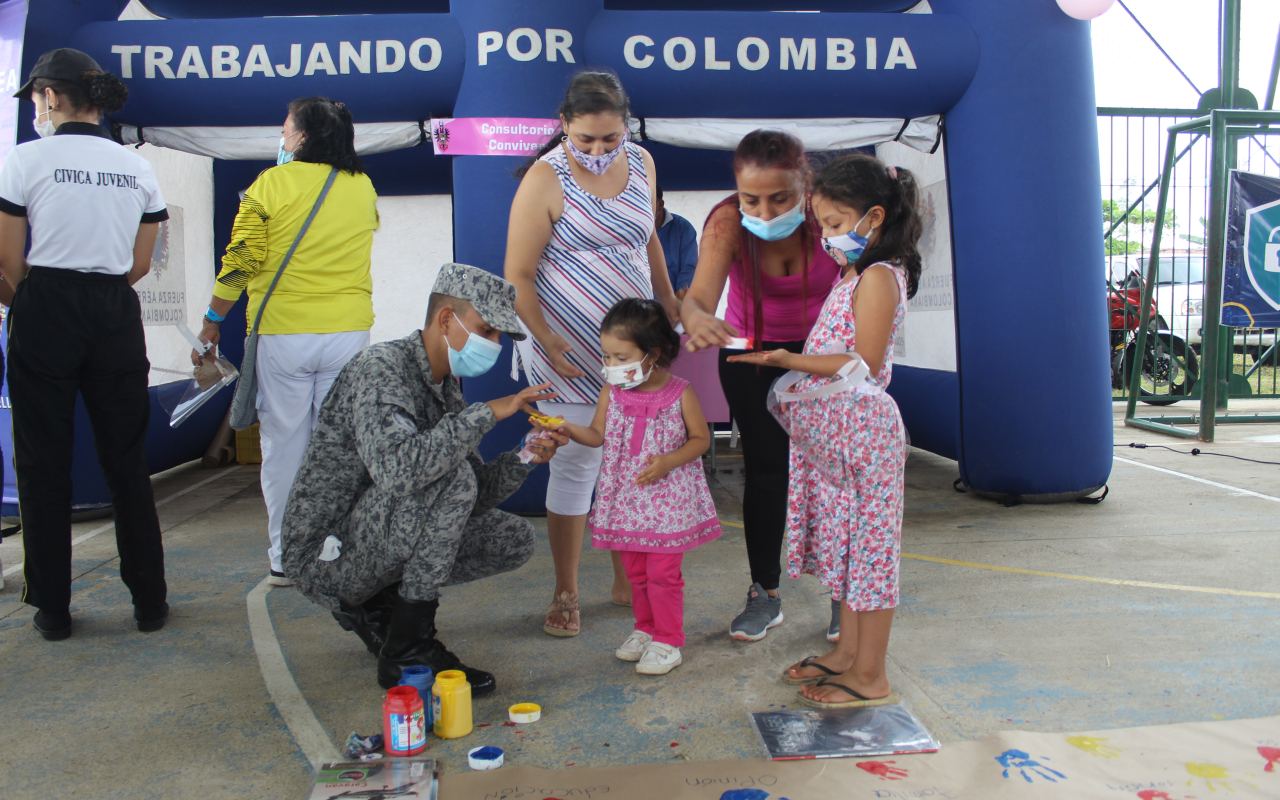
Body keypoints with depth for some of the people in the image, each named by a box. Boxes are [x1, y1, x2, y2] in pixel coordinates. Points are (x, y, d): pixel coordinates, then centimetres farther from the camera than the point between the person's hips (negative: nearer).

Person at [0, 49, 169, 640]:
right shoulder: (138, 168, 7)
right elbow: (139, 265, 9)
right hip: (116, 318, 4)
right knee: (126, 461, 10)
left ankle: (52, 609, 15)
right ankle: (150, 602, 16)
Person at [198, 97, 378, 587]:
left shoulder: (271, 184, -5)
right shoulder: (363, 188, 5)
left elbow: (240, 261, -5)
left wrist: (213, 320, 6)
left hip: (283, 333, -3)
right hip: (349, 331, 3)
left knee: (284, 445, 7)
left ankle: (286, 560, 14)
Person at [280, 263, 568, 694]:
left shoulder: (447, 387, 8)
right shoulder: (380, 369, -20)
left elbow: (475, 494, 5)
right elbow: (397, 470, -39)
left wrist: (522, 461, -13)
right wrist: (487, 412, -33)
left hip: (374, 543, 9)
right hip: (325, 555, -9)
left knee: (514, 540, 1)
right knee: (449, 475, -28)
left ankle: (375, 606, 9)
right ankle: (408, 651, -18)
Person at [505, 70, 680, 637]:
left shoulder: (640, 163, 8)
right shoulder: (546, 179, -10)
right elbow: (517, 277, -10)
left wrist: (669, 300, 26)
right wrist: (549, 343, -15)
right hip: (572, 353, -5)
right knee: (575, 467, -1)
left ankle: (627, 581, 26)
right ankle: (565, 595, 16)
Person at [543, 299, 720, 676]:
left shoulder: (679, 394, -13)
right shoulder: (612, 392, -2)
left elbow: (701, 439, -5)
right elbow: (598, 435, 5)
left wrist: (667, 462, -20)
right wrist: (567, 429, -13)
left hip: (668, 498, -4)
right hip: (626, 498, 5)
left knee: (663, 573, 1)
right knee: (636, 572, 16)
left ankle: (667, 641, 16)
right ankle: (645, 629, 35)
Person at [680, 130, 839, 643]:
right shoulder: (727, 223, -27)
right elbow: (699, 295, -39)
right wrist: (697, 318, -63)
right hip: (750, 351, 0)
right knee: (764, 472, 0)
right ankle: (765, 595, 13)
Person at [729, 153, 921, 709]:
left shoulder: (879, 276, -13)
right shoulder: (857, 275, 16)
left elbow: (865, 362, -21)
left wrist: (791, 360, -24)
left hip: (862, 424, -10)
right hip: (833, 426, 10)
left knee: (867, 542, -1)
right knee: (847, 540, 16)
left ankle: (870, 677, 10)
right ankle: (848, 652, 30)